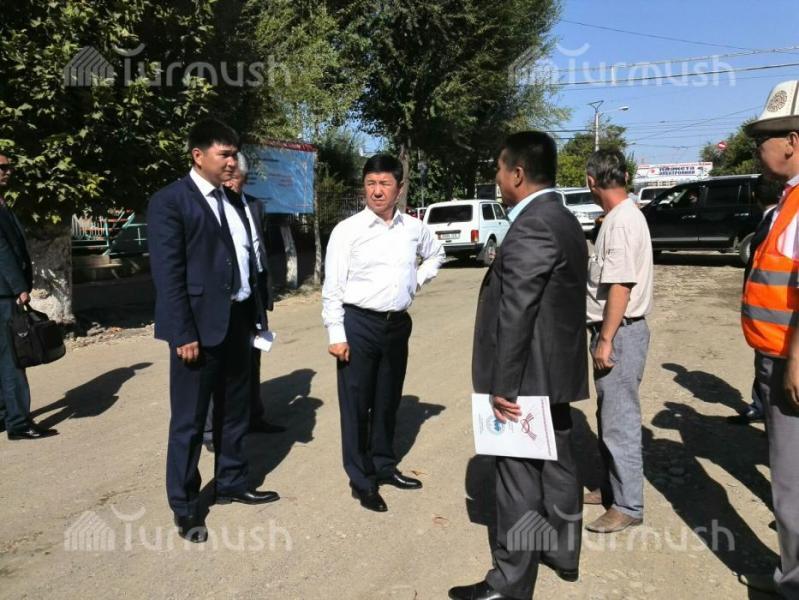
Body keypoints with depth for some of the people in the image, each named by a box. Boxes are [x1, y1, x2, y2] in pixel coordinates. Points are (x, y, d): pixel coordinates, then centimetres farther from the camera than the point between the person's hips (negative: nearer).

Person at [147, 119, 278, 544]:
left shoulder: (233, 201, 13)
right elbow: (168, 273, -15)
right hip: (200, 325, -7)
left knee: (234, 412, 18)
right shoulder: (170, 201, -9)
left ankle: (231, 484, 35)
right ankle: (184, 507, 21)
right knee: (189, 421, 5)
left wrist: (255, 313, 9)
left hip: (236, 321, 7)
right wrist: (183, 334, -19)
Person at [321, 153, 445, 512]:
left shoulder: (414, 228, 4)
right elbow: (333, 287, -10)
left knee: (388, 400, 17)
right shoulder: (347, 230, -9)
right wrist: (336, 334, -14)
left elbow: (436, 254, 24)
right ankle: (361, 480, 18)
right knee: (356, 404, 3)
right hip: (359, 323, -4)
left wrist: (417, 281, 9)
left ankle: (384, 466, 35)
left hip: (398, 323, 5)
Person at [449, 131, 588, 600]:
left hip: (529, 377, -10)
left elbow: (516, 313, -23)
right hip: (555, 372, 10)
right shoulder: (564, 220, 11)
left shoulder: (531, 227, -21)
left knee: (520, 481, 1)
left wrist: (504, 385, -19)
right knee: (557, 467, 20)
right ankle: (563, 553, 37)